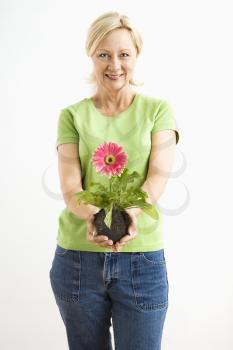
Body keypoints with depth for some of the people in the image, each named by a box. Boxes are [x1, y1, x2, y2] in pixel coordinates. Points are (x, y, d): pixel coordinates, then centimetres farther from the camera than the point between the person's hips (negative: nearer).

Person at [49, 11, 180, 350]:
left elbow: (159, 175, -9)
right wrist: (92, 215, -28)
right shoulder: (72, 115, 5)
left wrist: (131, 212, -29)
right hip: (77, 256, 2)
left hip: (142, 257, -1)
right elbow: (69, 185, -6)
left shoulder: (158, 110, 4)